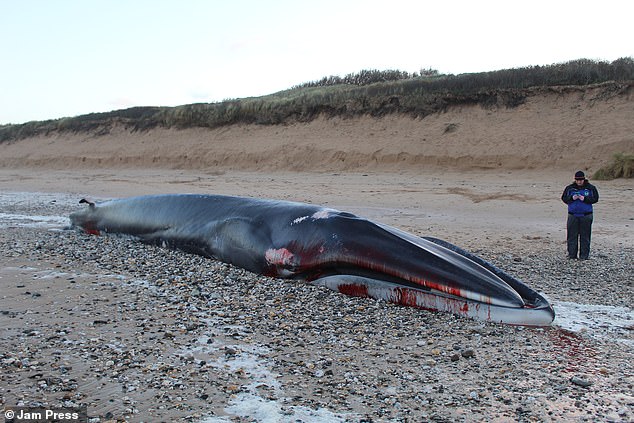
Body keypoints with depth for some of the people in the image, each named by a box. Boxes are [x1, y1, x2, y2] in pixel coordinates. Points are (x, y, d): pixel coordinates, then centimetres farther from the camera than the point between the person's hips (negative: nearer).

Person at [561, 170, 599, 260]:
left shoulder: (591, 188, 3)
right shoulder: (569, 188, 7)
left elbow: (595, 199, -1)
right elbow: (564, 198, 6)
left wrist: (585, 199, -15)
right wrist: (571, 198, -12)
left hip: (586, 215, -1)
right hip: (573, 215, 1)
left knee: (585, 236, 2)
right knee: (572, 235, 2)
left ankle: (584, 255, 8)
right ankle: (571, 254, 8)